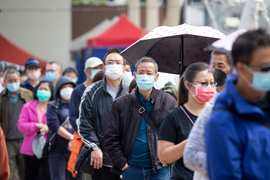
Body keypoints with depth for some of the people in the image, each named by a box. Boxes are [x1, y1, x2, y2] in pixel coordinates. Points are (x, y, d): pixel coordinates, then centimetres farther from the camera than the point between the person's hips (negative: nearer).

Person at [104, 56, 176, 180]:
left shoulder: (169, 102, 5)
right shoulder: (121, 104, 5)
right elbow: (110, 138, 4)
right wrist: (122, 163, -3)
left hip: (160, 170, 0)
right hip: (131, 169, 1)